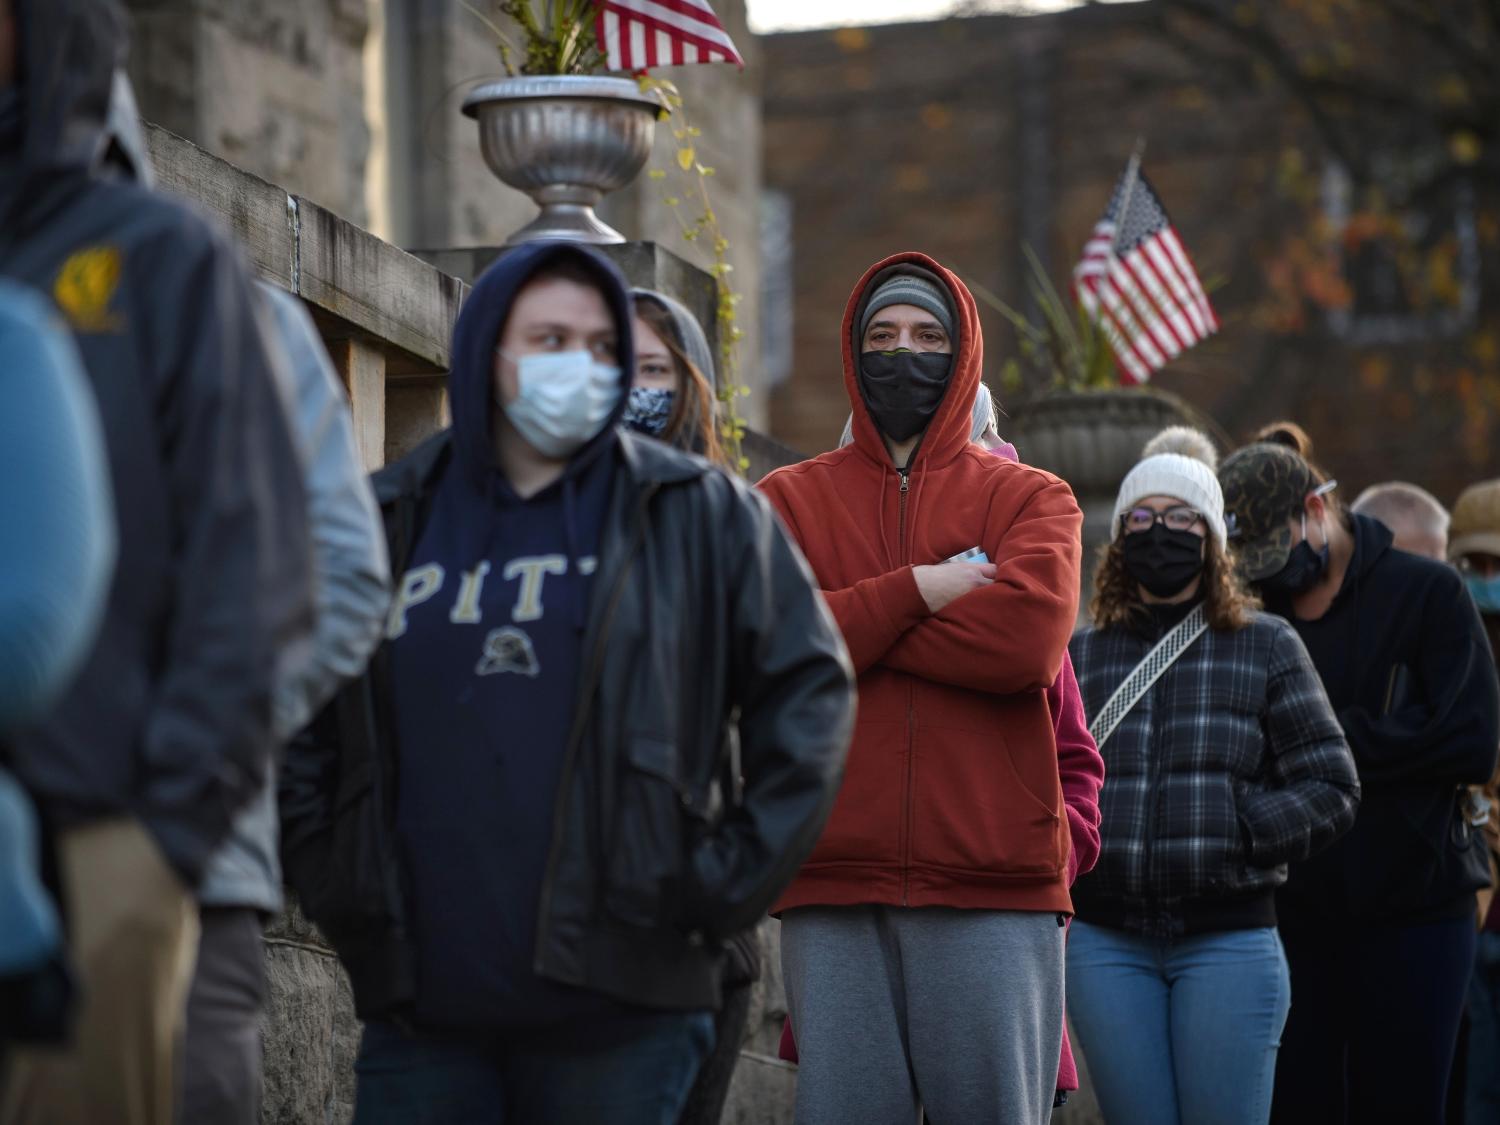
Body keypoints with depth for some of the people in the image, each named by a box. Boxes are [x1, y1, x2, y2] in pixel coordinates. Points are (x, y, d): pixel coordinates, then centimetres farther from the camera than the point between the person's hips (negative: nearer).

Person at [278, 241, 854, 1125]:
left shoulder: (700, 515, 6)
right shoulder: (386, 522, 11)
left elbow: (810, 689, 5)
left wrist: (726, 884, -1)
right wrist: (330, 881, 10)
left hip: (620, 1010, -2)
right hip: (421, 1005, 2)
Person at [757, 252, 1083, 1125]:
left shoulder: (1031, 498, 10)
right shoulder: (791, 499, 13)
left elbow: (1030, 638, -10)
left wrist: (843, 630, -5)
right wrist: (916, 593, -8)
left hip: (997, 884, -1)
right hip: (834, 887, 1)